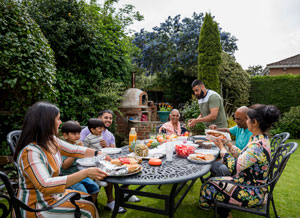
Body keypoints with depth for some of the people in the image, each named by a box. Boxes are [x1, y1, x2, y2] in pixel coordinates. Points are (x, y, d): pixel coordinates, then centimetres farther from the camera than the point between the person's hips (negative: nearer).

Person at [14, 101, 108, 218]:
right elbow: (45, 186, -39)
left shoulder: (51, 140, -3)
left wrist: (98, 153, 1)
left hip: (52, 194, 8)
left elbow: (74, 150, 11)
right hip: (36, 206, -8)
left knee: (88, 198, 8)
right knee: (88, 208, -9)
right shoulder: (30, 152, -29)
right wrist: (85, 173, -42)